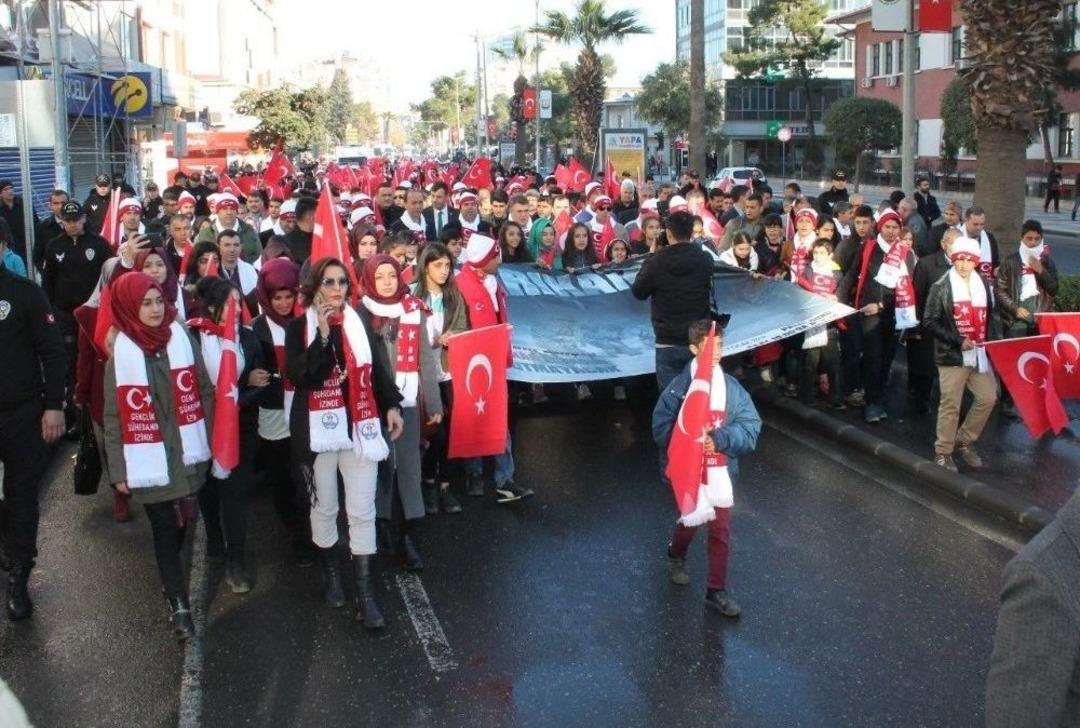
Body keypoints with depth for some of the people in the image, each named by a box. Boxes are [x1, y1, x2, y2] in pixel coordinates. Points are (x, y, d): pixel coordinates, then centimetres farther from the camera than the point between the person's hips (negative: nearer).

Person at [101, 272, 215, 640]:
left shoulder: (182, 338, -2)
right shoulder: (120, 354, -8)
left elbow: (204, 391, 5)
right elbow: (114, 417, -4)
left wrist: (208, 441, 6)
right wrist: (119, 469, -4)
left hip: (187, 454, 3)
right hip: (149, 460, -3)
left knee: (181, 524, 16)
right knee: (164, 529, 3)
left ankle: (171, 577, 41)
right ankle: (179, 606, 10)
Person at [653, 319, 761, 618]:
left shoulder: (732, 387, -5)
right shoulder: (678, 387, -12)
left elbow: (751, 426, -9)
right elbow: (662, 429, -14)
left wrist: (719, 439, -23)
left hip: (721, 470, 2)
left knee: (721, 531, 7)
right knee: (689, 523, 17)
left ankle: (716, 592, 20)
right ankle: (676, 557, 50)